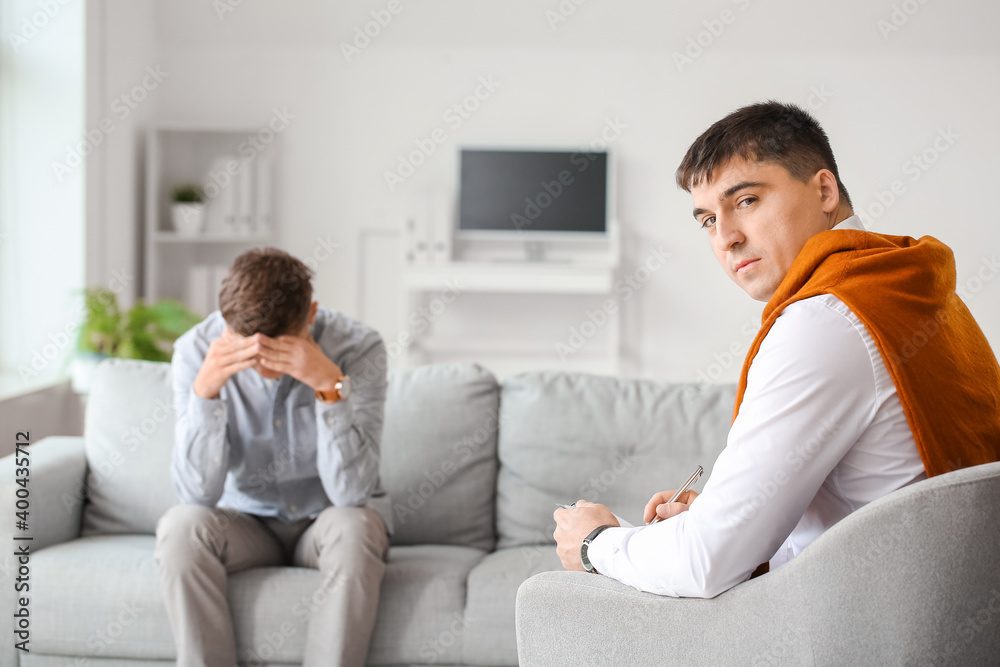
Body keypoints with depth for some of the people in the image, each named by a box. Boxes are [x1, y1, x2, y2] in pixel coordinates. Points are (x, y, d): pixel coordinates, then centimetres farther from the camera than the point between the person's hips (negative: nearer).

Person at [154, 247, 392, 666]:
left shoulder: (358, 348, -21)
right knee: (180, 526, -28)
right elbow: (197, 493, -22)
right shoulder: (197, 349, -16)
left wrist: (331, 384, -38)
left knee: (351, 529, -34)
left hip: (329, 518, -1)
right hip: (247, 520, 2)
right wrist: (205, 389, -35)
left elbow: (350, 492, -27)